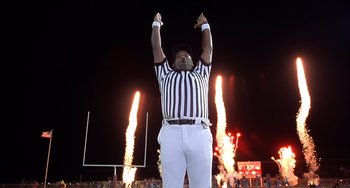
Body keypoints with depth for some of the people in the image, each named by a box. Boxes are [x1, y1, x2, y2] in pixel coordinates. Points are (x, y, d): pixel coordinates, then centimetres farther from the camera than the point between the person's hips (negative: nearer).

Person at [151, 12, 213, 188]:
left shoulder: (200, 74, 32)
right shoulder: (166, 75, 31)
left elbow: (208, 48, 35)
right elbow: (156, 48, 32)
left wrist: (205, 25, 46)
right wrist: (156, 24, 42)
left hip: (199, 134, 1)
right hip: (171, 133, 0)